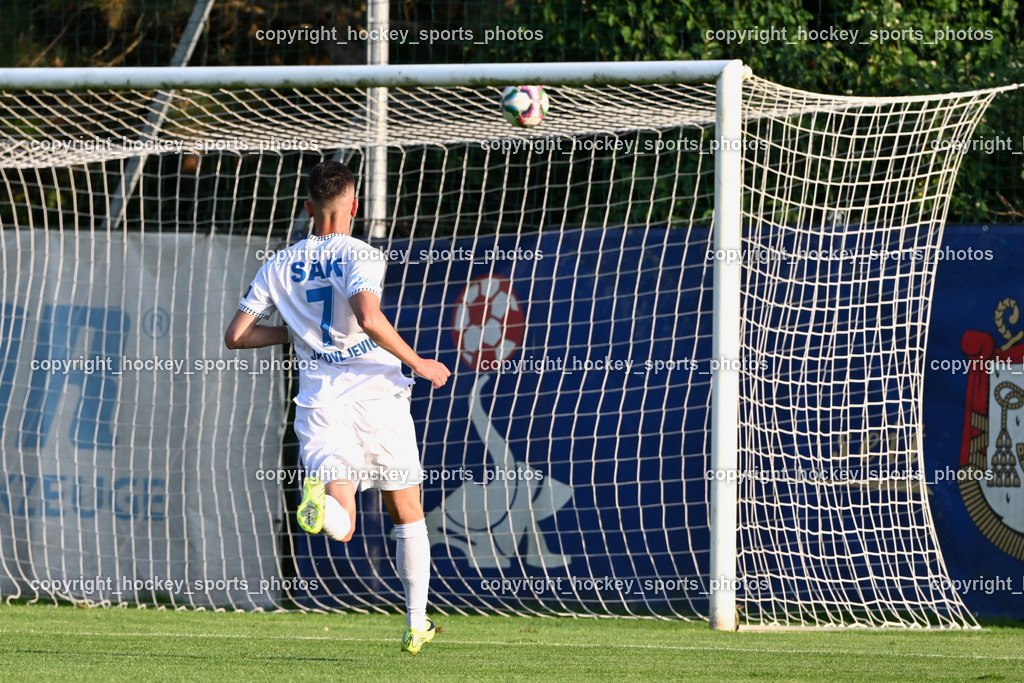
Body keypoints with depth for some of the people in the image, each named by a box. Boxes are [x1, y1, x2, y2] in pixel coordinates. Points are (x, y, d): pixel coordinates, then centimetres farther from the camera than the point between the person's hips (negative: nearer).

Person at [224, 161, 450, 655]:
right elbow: (368, 318, -21)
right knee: (408, 516, 16)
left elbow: (236, 335, 10)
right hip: (376, 395, -2)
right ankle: (416, 624, 18)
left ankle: (320, 496, -46)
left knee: (340, 527, -11)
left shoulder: (279, 267, 11)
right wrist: (418, 364, -10)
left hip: (320, 405, 2)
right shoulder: (361, 256, -4)